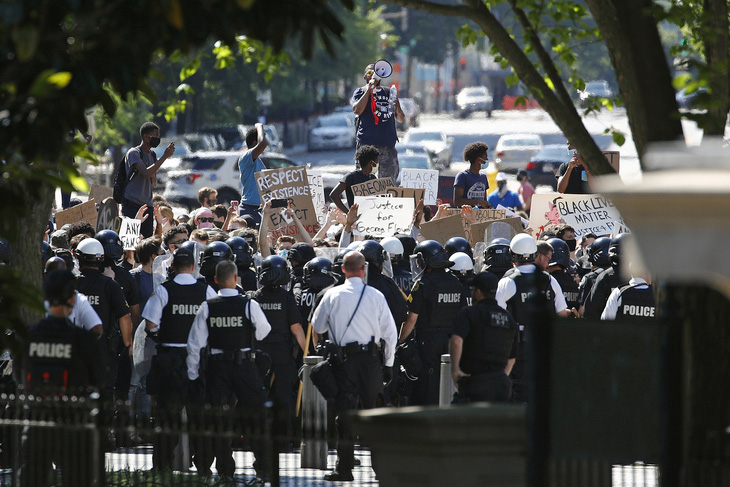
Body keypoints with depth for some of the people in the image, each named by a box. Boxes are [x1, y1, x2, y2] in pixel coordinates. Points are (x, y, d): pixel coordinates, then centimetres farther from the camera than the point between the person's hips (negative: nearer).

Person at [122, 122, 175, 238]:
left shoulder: (152, 155, 17)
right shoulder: (133, 153, -6)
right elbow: (146, 173, -22)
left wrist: (152, 177, -4)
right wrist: (165, 156, -19)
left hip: (147, 206, 7)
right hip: (132, 205, -7)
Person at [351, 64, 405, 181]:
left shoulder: (388, 93, 19)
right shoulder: (361, 92, 8)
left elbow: (401, 119, 21)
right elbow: (357, 110, -13)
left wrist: (397, 108, -3)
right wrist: (370, 88, -11)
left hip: (388, 143, 4)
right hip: (367, 143, -4)